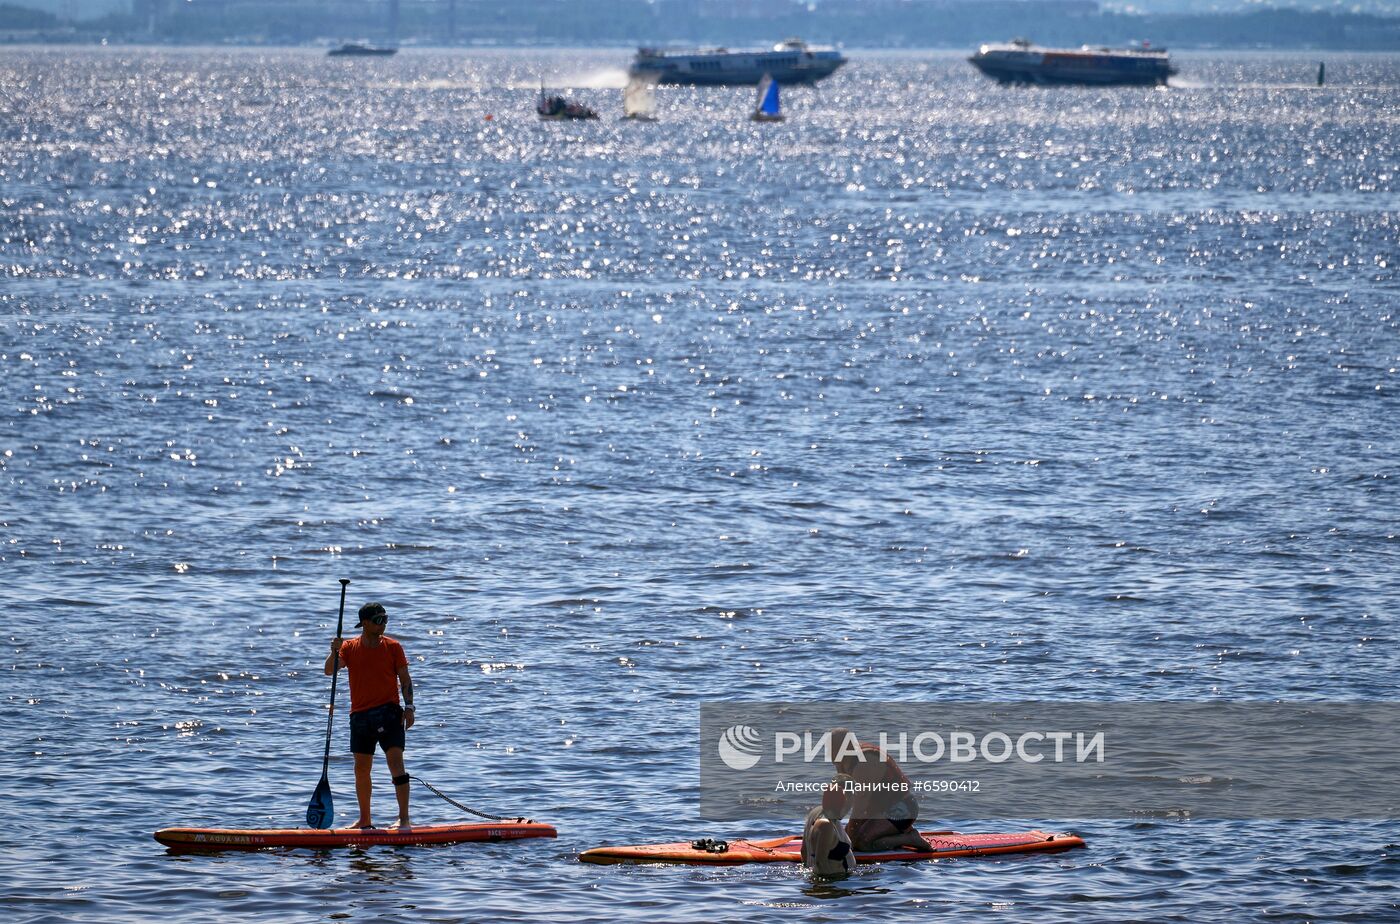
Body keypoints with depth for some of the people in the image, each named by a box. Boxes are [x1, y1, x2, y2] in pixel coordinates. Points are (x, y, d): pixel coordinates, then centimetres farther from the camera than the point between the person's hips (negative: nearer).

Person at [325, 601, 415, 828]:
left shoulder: (392, 647, 2)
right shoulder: (350, 648, 5)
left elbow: (405, 679, 3)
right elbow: (329, 670, -6)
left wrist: (409, 706, -8)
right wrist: (334, 652, -24)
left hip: (389, 712, -3)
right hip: (361, 716, 3)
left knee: (395, 761, -14)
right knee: (361, 769, 9)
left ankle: (404, 817, -16)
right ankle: (365, 819, 22)